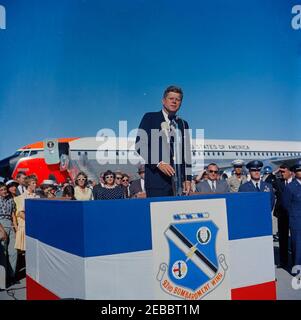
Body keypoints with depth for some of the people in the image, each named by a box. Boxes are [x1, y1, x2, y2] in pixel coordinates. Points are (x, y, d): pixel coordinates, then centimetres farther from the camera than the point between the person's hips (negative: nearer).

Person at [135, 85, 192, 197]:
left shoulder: (183, 124, 18)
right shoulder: (150, 118, 6)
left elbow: (186, 153, 17)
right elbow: (140, 145, -3)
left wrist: (187, 178, 8)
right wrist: (158, 163, -13)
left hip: (179, 178, 4)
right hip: (157, 177, -3)